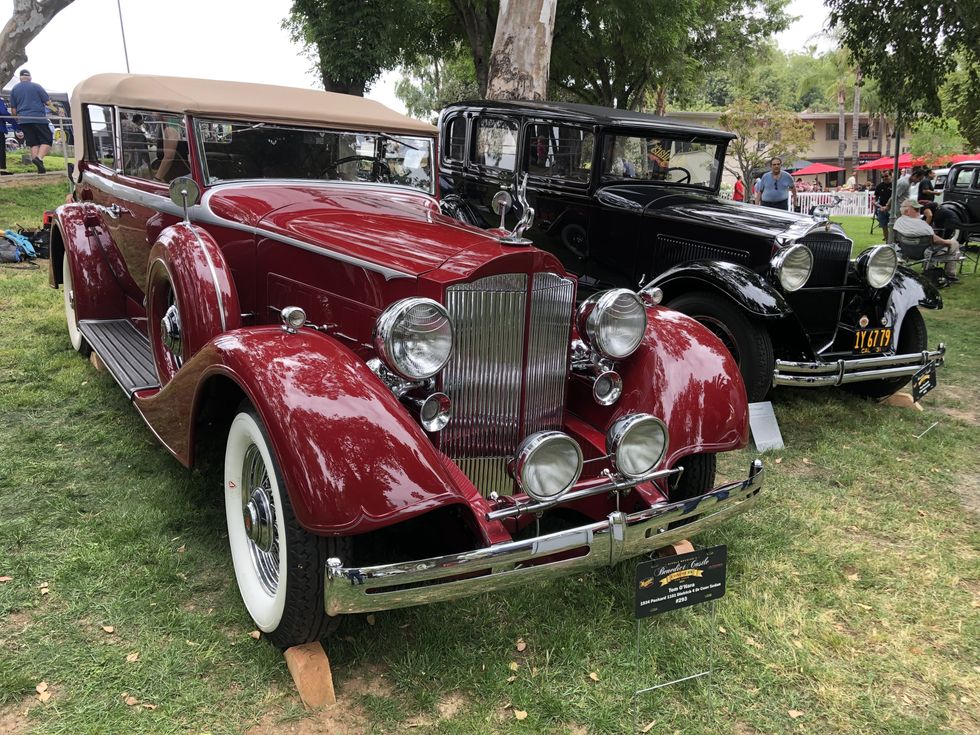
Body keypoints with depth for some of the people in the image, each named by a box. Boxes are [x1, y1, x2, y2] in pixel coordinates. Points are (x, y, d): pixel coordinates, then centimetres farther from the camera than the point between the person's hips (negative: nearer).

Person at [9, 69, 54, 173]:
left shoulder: (14, 89, 11)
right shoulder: (36, 86, -1)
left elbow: (13, 109, 11)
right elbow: (48, 102, -3)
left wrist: (18, 117, 27)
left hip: (23, 120, 4)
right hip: (39, 118, -4)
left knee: (33, 144, 7)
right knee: (47, 140, 1)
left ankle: (40, 168, -1)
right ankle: (39, 158, -25)